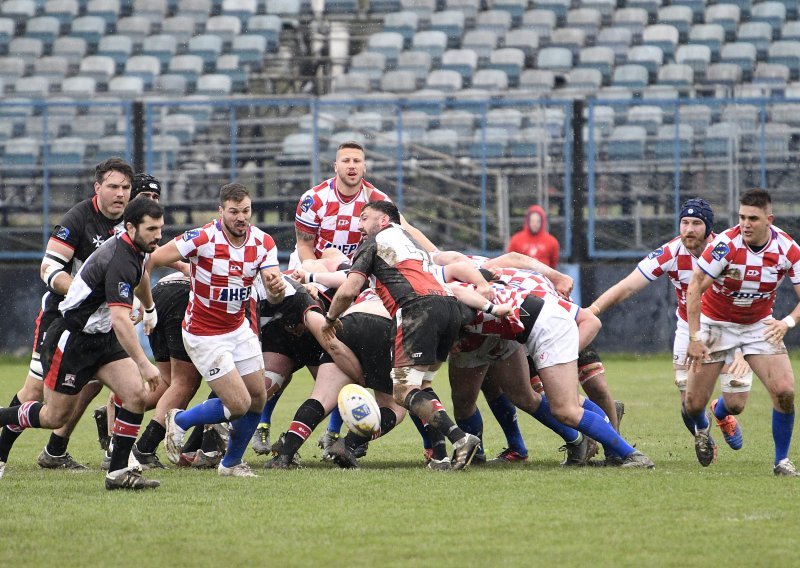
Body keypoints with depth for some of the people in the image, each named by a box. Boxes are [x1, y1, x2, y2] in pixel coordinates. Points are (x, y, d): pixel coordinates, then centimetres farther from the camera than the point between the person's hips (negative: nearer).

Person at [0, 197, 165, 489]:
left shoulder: (137, 248, 2)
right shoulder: (119, 262, -29)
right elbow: (120, 321, -37)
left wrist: (150, 309, 46)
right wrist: (144, 364, -39)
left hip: (102, 339, 9)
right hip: (71, 340, -9)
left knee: (135, 394, -10)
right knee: (55, 417, 1)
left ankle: (118, 471, -6)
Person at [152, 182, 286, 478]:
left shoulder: (263, 243, -7)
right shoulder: (202, 239, -23)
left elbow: (274, 298, -12)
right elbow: (150, 260, -18)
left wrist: (276, 288, -35)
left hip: (239, 329, 6)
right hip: (204, 336, -6)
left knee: (258, 398, 7)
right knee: (239, 404, -12)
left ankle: (231, 463, 28)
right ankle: (180, 421, 13)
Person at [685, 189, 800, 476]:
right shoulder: (726, 244, -24)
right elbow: (695, 287, -20)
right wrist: (694, 337, -24)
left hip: (760, 324, 2)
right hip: (716, 322, -2)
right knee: (693, 404, -4)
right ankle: (702, 430, 35)